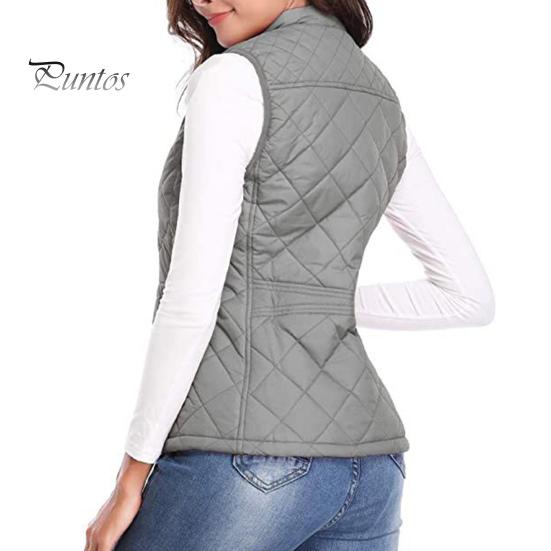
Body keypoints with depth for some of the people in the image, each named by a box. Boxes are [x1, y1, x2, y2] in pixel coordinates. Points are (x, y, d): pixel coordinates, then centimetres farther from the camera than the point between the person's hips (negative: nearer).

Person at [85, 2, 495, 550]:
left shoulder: (233, 78, -8)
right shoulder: (381, 99, 15)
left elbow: (192, 299, -14)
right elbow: (470, 297, 18)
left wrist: (132, 474, -6)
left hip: (246, 449, -7)